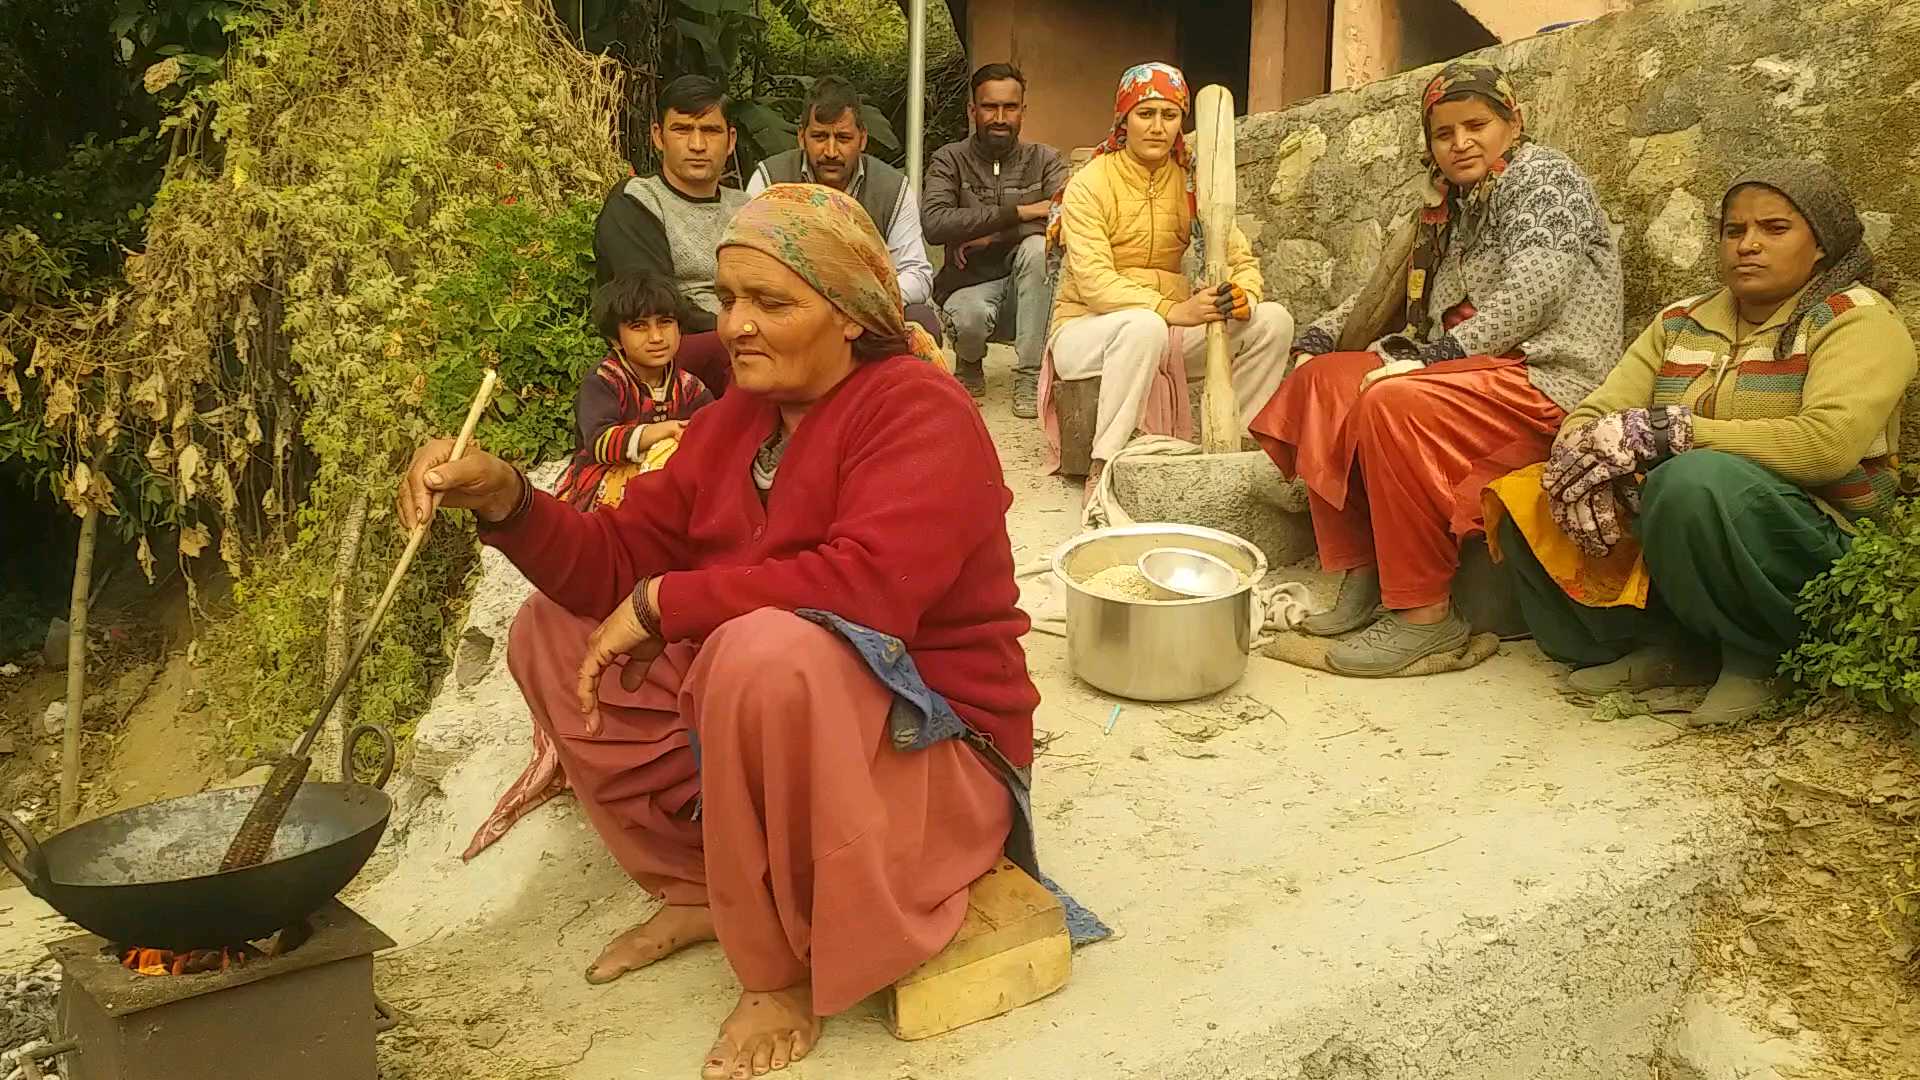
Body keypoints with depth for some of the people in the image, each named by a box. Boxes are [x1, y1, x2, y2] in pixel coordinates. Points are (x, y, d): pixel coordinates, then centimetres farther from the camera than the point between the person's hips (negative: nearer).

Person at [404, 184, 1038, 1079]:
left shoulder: (919, 411, -18)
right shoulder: (737, 418, 6)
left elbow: (867, 585, -35)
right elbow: (621, 564, 3)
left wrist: (664, 604, -25)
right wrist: (502, 498, -15)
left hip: (929, 748, -8)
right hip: (774, 722, 8)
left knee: (766, 650, -39)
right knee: (554, 631, 6)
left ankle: (781, 972, -16)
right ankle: (703, 888, 8)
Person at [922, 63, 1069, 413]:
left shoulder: (1044, 160, 4)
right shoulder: (949, 160, 0)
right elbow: (934, 224, -21)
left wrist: (990, 236, -20)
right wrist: (1019, 212, -24)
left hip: (1025, 289, 1)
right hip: (969, 285, -1)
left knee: (1038, 245, -30)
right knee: (970, 318, -36)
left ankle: (1030, 376, -22)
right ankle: (969, 364, 5)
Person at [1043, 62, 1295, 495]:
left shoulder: (1190, 182, 5)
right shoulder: (1089, 184, -10)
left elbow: (1242, 259, 2)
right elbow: (1094, 283, -21)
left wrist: (1242, 296, -24)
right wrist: (1173, 311, -35)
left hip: (1167, 332, 5)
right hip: (1086, 327, -5)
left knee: (1273, 321, -12)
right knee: (1144, 326, -39)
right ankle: (1103, 470, -30)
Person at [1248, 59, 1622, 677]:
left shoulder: (1541, 176, -3)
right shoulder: (1452, 206, 22)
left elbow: (1531, 292, -19)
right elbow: (1386, 290, 25)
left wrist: (1437, 355, -25)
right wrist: (1319, 337, 11)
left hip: (1547, 376, -8)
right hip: (1472, 366, 9)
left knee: (1395, 403, -32)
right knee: (1323, 379, -6)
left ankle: (1425, 613, -25)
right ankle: (1361, 574, -10)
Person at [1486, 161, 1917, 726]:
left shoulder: (1858, 320, -4)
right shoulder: (1682, 323, 14)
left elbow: (1829, 442, -23)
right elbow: (1592, 415, 4)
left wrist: (1665, 432, -24)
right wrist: (1583, 456, -22)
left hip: (1812, 537, -6)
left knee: (1696, 480, -37)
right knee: (1528, 505, -10)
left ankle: (1757, 657, -13)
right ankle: (1671, 647, -9)